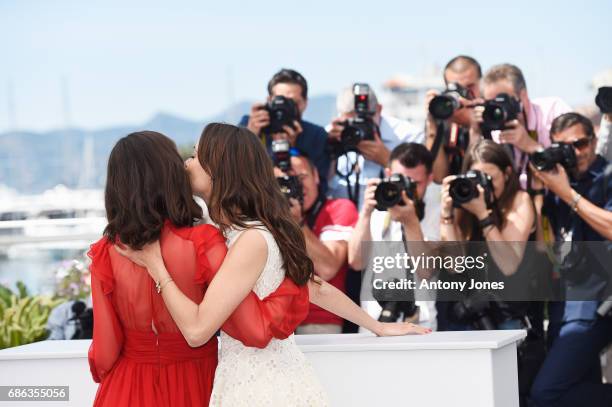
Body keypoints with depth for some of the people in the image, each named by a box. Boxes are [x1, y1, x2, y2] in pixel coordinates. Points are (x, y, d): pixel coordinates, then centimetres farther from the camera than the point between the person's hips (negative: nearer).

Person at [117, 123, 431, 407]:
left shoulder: (252, 239, -19)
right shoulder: (228, 234, 8)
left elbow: (197, 330, -23)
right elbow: (318, 290, 15)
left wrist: (154, 265, -13)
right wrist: (378, 327, 27)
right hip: (256, 377, 8)